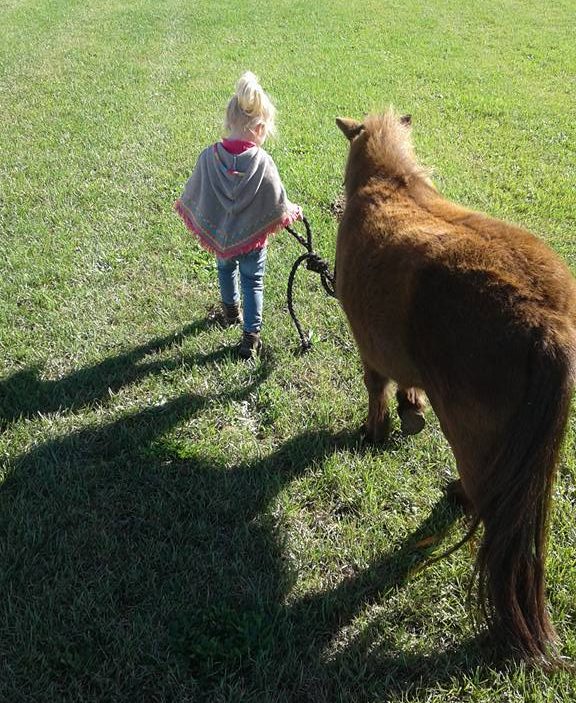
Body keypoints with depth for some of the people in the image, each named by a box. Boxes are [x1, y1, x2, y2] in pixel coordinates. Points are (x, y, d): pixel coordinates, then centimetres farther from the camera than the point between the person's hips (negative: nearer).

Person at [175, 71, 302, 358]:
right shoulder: (262, 162, -24)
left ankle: (231, 311, 52)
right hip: (252, 237, -3)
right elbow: (278, 203, -15)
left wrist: (181, 205, 20)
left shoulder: (209, 156, -16)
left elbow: (192, 193, -2)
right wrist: (293, 211, 7)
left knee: (226, 269, 30)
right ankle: (251, 337, 16)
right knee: (253, 283, 14)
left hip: (219, 232, 3)